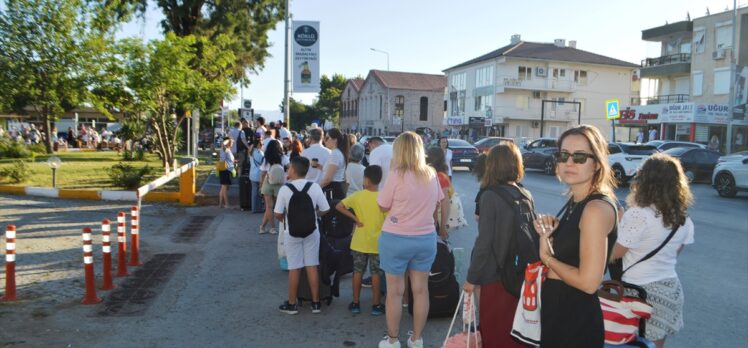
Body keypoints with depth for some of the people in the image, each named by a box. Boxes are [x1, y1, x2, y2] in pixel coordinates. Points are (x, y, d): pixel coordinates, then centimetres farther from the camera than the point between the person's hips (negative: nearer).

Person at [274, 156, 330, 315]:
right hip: (312, 232, 2)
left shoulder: (285, 189, -13)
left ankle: (292, 304, 19)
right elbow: (325, 210, -4)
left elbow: (278, 215, -10)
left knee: (294, 268, 8)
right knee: (312, 266, 10)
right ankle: (315, 303, 17)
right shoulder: (315, 187, -8)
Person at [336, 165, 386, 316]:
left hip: (359, 242, 1)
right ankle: (376, 305, 16)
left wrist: (355, 218, -6)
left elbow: (339, 206, -10)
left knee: (358, 272, 13)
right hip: (377, 243, -1)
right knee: (376, 273, 9)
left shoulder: (357, 195, -7)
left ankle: (356, 303, 20)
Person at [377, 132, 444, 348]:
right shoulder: (431, 174, 0)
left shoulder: (397, 174, -15)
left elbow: (383, 206, -5)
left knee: (395, 291, 9)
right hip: (426, 238, 4)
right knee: (421, 290, 13)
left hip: (396, 238, -4)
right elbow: (437, 203, 14)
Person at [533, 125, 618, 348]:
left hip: (577, 320, -9)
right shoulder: (575, 202, 6)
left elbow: (588, 282, -27)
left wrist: (546, 257, -14)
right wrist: (547, 232, -3)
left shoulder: (597, 208, -22)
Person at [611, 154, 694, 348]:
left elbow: (615, 254, -13)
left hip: (640, 291, -6)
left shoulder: (637, 215, -21)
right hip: (670, 289, 6)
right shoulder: (684, 220, 0)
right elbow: (675, 254, 13)